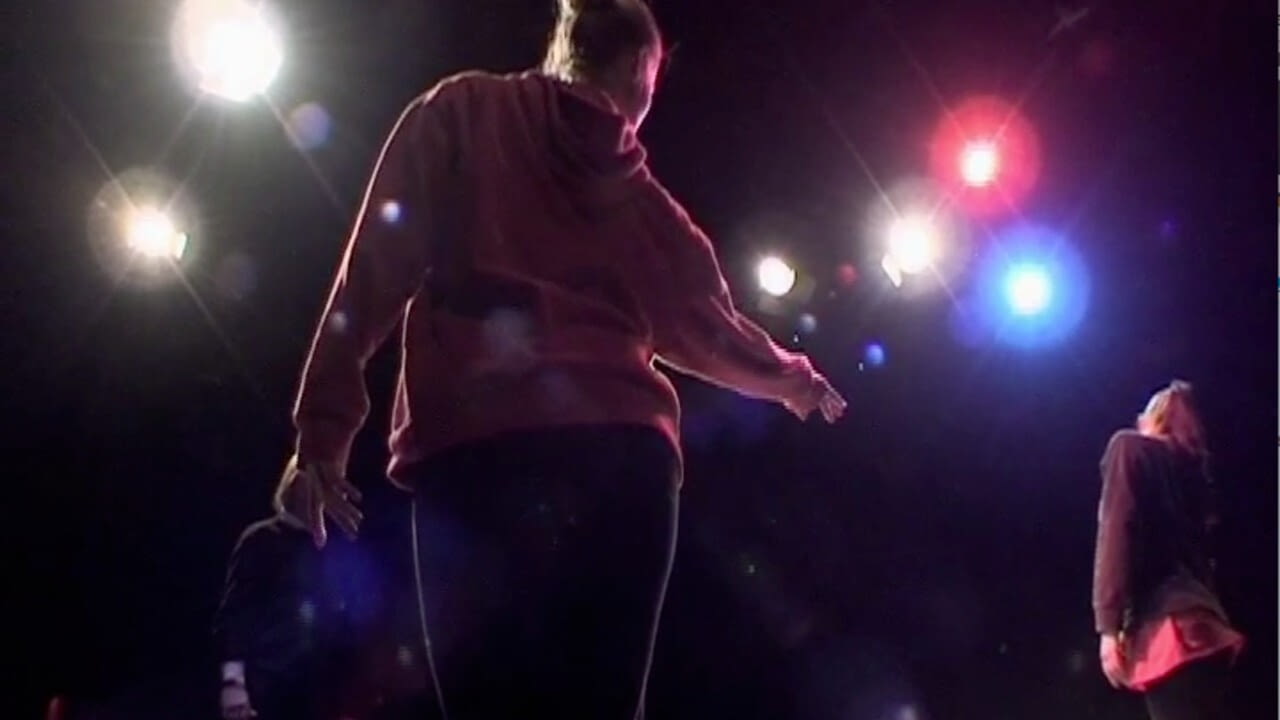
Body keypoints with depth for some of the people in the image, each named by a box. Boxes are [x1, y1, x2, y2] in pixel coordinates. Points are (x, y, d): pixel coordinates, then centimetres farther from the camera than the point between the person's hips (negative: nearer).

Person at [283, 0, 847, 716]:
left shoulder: (460, 113, 16)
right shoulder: (642, 195, 22)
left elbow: (379, 266, 6)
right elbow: (705, 326, 32)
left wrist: (325, 425, 4)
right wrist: (790, 375, 51)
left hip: (473, 448, -2)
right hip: (620, 455, 2)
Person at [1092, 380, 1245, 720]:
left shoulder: (1130, 447, 7)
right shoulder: (1191, 466, 26)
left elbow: (1117, 532, -7)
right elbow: (1198, 547, 20)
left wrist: (1110, 625, -12)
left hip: (1169, 624, -7)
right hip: (1200, 622, 7)